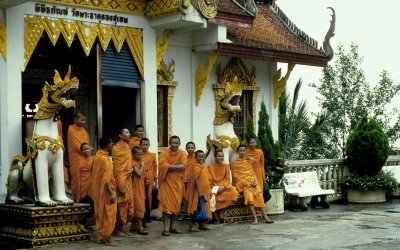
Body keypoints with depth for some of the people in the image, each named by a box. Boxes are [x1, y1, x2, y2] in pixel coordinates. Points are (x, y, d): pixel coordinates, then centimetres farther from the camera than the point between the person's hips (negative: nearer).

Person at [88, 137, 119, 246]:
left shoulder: (97, 156, 12)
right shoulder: (104, 158, -17)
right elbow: (106, 178, -23)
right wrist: (111, 193, -24)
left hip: (98, 191, 9)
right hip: (105, 191, -9)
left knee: (101, 214, 13)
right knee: (109, 214, -4)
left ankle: (101, 237, 17)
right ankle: (107, 237, -1)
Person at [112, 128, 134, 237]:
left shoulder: (127, 147, 13)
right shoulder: (116, 148, -12)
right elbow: (116, 168, -16)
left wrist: (131, 169, 2)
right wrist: (121, 185, -20)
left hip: (128, 180, 8)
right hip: (121, 180, -8)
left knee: (129, 205, 10)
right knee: (121, 205, -2)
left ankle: (120, 227, 21)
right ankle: (116, 229, 10)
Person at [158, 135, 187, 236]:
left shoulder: (182, 153, 3)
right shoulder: (164, 152, -4)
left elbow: (183, 167, -10)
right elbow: (163, 165, -18)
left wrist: (170, 166, -15)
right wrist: (177, 166, -15)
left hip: (177, 181, 3)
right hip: (166, 181, -3)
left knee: (176, 204, 5)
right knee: (166, 203, -6)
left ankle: (173, 226, 15)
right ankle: (166, 228, -5)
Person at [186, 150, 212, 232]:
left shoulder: (204, 166, 13)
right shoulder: (196, 167, -13)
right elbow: (196, 180, -18)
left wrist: (209, 191, 16)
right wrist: (199, 192, -22)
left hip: (205, 191, 9)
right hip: (198, 192, -9)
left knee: (204, 208, 12)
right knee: (197, 208, -6)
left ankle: (202, 224, 20)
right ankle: (194, 224, -2)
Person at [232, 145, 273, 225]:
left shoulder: (248, 161, 19)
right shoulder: (234, 162, 4)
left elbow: (252, 173, 17)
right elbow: (236, 176, -3)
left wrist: (255, 181, -3)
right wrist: (247, 183, -11)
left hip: (252, 183, 4)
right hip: (242, 183, -4)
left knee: (259, 195, -22)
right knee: (249, 195, -31)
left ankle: (265, 217, -30)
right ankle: (255, 218, -36)